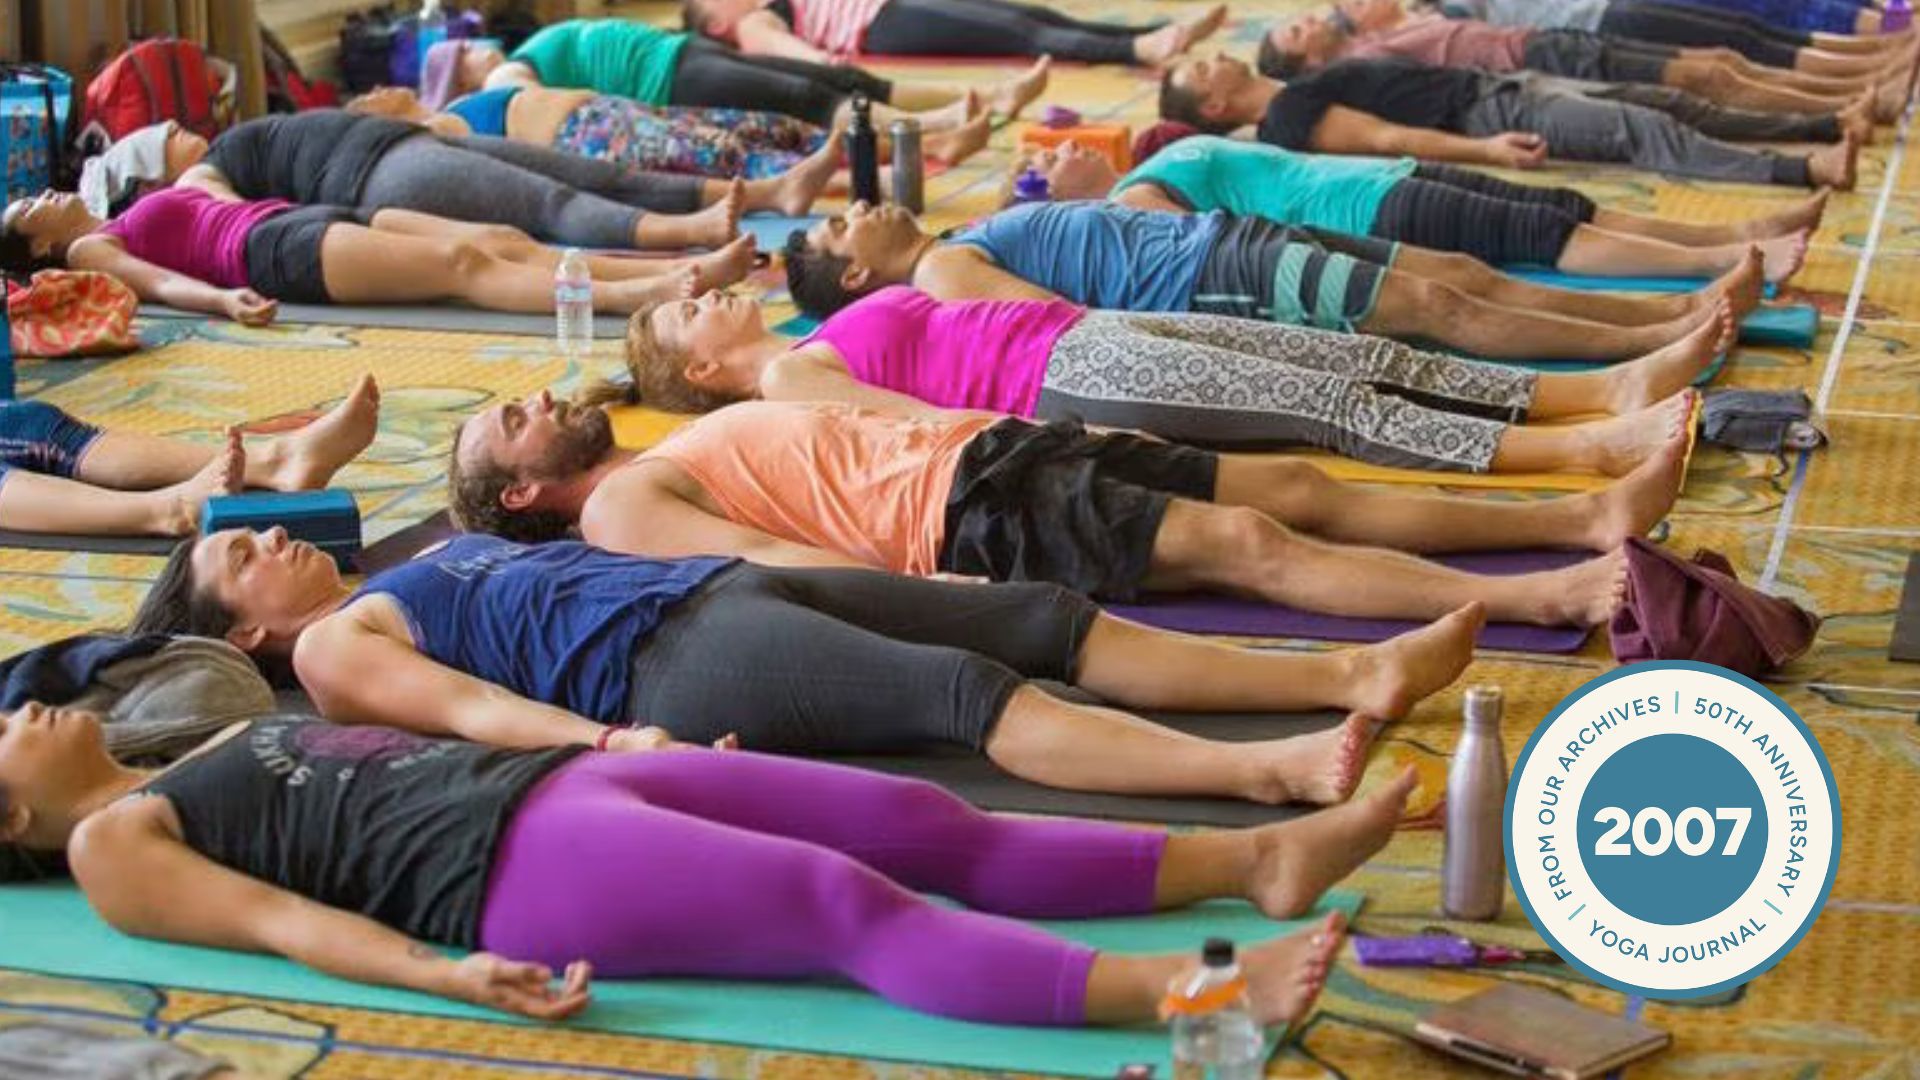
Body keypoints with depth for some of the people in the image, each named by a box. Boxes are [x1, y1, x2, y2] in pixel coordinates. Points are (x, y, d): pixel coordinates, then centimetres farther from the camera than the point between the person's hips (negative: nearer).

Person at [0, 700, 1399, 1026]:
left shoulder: (215, 753, 29)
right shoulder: (113, 842, 5)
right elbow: (278, 918, -10)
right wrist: (447, 975, -26)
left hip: (564, 778, 9)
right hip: (512, 861, -9)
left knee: (935, 828, -4)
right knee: (853, 905, -26)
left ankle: (1260, 854, -8)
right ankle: (1193, 989, -37)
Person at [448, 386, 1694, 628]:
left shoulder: (685, 449, 25)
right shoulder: (623, 508, -3)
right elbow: (776, 557, -16)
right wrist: (941, 592, -26)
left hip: (991, 443, 8)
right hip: (965, 514, -8)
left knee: (1295, 486, -1)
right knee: (1246, 542, -20)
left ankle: (1593, 515, -4)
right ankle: (1549, 597, -24)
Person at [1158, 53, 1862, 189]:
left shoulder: (1300, 93, 19)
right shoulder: (1288, 119, -10)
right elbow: (1389, 137, -21)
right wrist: (1486, 150, -29)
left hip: (1493, 95, 9)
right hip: (1484, 117, -9)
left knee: (1657, 107, 6)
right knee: (1643, 134, -21)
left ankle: (1821, 128, 9)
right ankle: (1806, 170, -28)